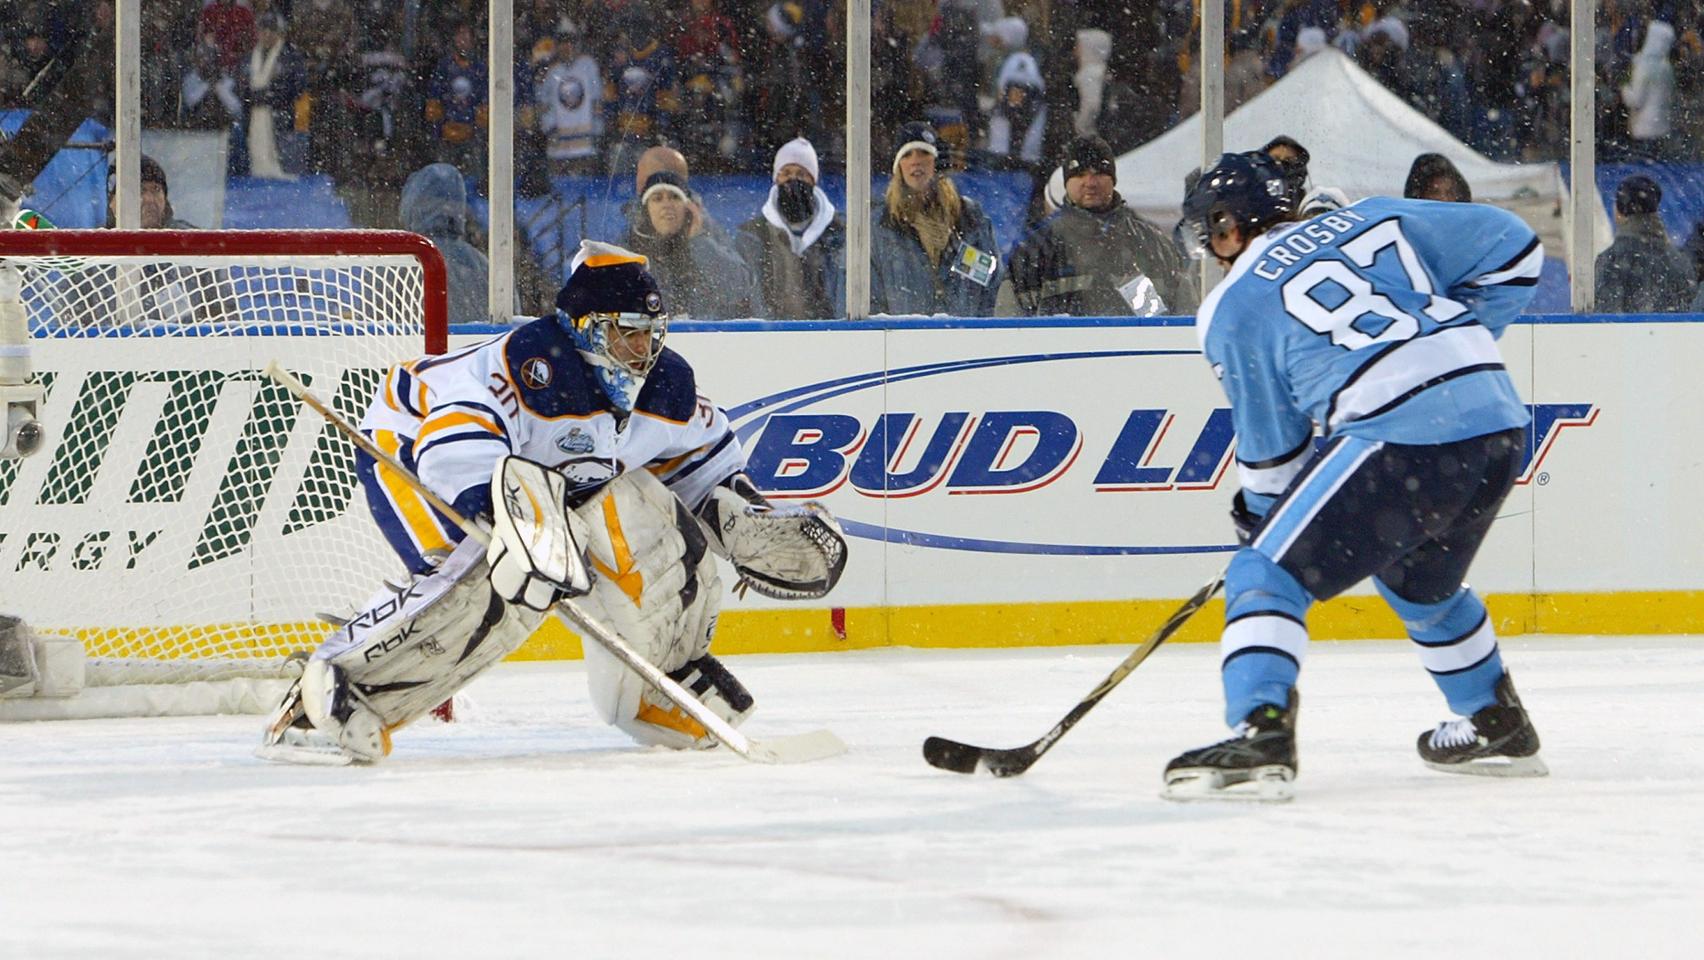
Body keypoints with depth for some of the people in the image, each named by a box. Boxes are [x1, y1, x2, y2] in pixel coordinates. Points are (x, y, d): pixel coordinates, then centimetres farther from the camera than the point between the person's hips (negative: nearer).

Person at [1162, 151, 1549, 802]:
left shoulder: (1232, 312, 8)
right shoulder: (1377, 219, 21)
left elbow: (1271, 447, 13)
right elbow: (1512, 248, 22)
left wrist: (1261, 517, 30)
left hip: (1401, 440, -7)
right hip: (1499, 426, 7)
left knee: (1267, 575, -1)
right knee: (1420, 582, 32)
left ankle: (1260, 737, -20)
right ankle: (1499, 728, 42)